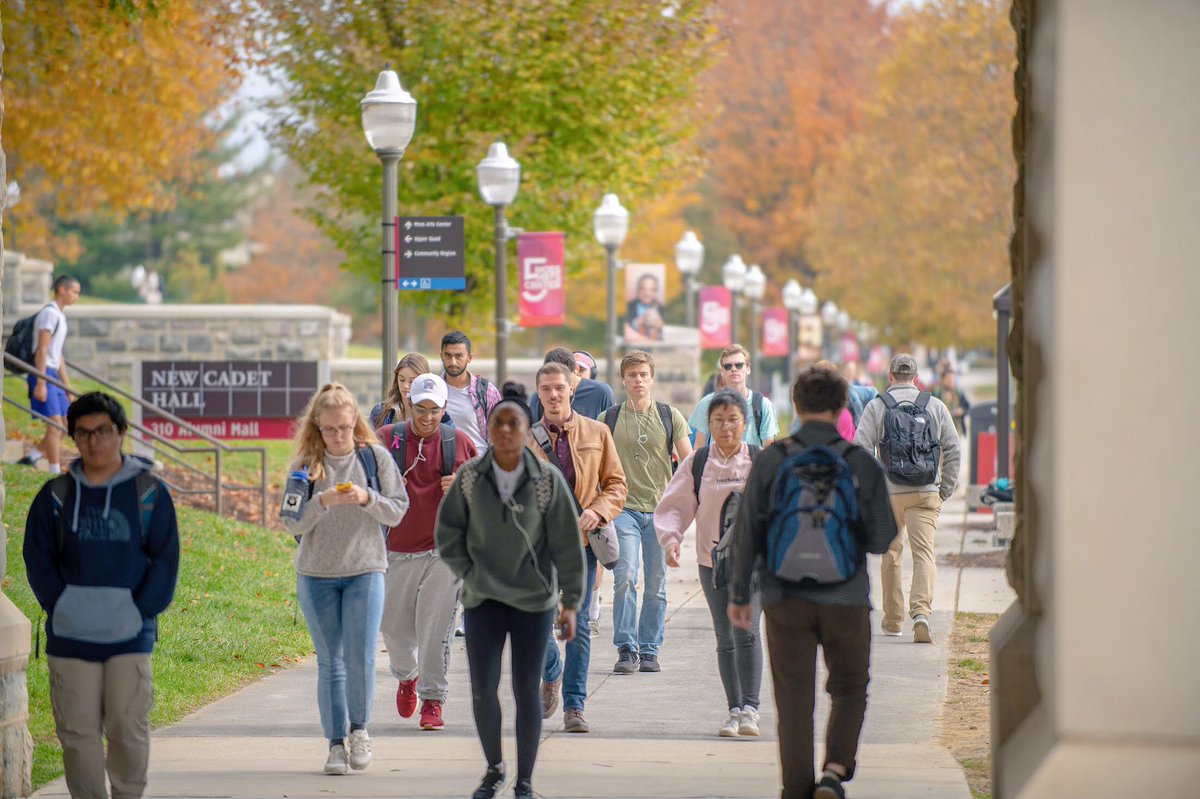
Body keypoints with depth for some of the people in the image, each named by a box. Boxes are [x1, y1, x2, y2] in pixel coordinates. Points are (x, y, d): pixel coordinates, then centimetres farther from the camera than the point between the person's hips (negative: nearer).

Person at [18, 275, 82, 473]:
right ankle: (55, 472, -12)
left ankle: (31, 457, 16)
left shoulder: (60, 316, 19)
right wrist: (41, 383, -22)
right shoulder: (50, 313, -12)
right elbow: (42, 350, -18)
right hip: (43, 374, -10)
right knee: (55, 425, -12)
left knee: (65, 424, 9)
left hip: (53, 375, 10)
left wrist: (68, 387, 22)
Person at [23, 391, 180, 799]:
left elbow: (165, 558, 2)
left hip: (129, 634, -2)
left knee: (128, 727, -3)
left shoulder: (148, 492, 3)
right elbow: (38, 557, 9)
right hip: (70, 635, 2)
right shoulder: (56, 495, 8)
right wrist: (58, 605, -3)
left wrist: (142, 610, -7)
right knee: (78, 730, 1)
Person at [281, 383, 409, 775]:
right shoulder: (306, 465, 0)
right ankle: (336, 743, 11)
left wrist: (366, 498, -17)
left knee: (361, 657, -9)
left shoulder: (375, 457, 0)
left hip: (365, 570, -1)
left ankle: (359, 728, 14)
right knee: (329, 662, 4)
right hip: (316, 574, 1)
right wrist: (323, 501, -19)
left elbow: (397, 511, 1)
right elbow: (291, 523, -3)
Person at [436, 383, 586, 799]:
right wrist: (469, 574, -4)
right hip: (484, 598, 1)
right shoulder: (469, 476, -5)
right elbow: (448, 531, 5)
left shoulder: (548, 480, -8)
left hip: (533, 597, -1)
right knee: (482, 688, -2)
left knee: (527, 690, 1)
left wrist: (571, 601, -5)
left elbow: (567, 542, -4)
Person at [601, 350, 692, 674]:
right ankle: (626, 650, -9)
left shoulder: (669, 416, 6)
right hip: (624, 508, -1)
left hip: (660, 510, 1)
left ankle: (649, 651, 13)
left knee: (656, 584, 4)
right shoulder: (609, 418, 5)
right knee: (625, 577, -15)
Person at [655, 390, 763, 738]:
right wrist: (670, 538, -15)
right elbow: (674, 506, 2)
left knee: (746, 630, -18)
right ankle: (734, 710, 17)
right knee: (725, 639, 7)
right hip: (711, 559, 2)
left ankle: (750, 709, -16)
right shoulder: (696, 462, 3)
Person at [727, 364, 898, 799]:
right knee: (849, 690, 16)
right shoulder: (862, 463, -5)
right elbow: (882, 539, -3)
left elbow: (745, 534, -2)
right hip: (845, 599, -1)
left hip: (785, 599, 1)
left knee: (794, 699, 8)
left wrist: (738, 594, 8)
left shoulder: (770, 461, -3)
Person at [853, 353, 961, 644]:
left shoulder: (876, 406, 1)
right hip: (926, 493, 0)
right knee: (924, 552, -5)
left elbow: (861, 450, -5)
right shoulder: (935, 406, 7)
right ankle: (921, 612, -25)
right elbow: (952, 449, 6)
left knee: (891, 554, 12)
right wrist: (945, 490, 13)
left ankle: (893, 620, 19)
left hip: (889, 493, 0)